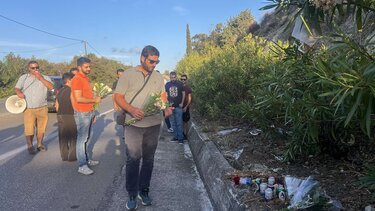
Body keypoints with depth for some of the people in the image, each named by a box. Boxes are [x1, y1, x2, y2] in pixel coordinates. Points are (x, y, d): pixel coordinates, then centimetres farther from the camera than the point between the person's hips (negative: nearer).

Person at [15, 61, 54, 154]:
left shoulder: (44, 77, 8)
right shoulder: (23, 78, 11)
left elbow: (51, 87, -7)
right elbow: (16, 88, 9)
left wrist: (41, 78, -14)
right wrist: (19, 92, -13)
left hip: (42, 108, 1)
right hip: (28, 108, -1)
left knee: (41, 128, 8)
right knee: (29, 129, -5)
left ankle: (39, 144, 23)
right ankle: (30, 146, 9)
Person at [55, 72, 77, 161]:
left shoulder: (59, 91, 11)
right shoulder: (71, 91, -13)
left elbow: (57, 106, 17)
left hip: (60, 116, 8)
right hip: (70, 116, -7)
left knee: (63, 137, 12)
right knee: (72, 137, 3)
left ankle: (64, 156, 18)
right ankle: (72, 156, 6)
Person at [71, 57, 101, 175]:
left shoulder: (86, 78, 15)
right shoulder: (77, 79, -13)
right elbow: (79, 98, -21)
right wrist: (94, 100, -12)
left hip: (88, 113, 9)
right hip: (82, 114, -9)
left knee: (85, 138, 15)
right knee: (82, 139, -5)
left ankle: (86, 159, 25)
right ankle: (82, 166, 0)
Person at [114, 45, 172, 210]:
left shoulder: (158, 77, 8)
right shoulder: (128, 74, -4)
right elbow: (118, 96, -6)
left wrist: (166, 108, -8)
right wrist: (131, 110, -23)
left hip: (154, 124, 4)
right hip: (134, 125, -4)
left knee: (148, 159, 12)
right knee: (133, 159, 1)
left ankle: (144, 191, 27)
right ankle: (132, 195, 15)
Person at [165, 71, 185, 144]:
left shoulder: (180, 84, -1)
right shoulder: (167, 85, 6)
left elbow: (183, 93, 4)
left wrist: (182, 103, -3)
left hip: (178, 106, -3)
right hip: (170, 106, 3)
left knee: (179, 123, -3)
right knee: (173, 123, 9)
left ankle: (180, 138, 2)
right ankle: (176, 136, 20)